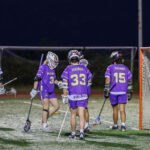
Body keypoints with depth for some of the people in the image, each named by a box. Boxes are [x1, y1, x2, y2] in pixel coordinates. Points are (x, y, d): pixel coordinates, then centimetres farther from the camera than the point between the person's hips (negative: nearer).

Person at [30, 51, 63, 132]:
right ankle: (44, 125, -4)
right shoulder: (43, 67, -11)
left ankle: (45, 118, 15)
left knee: (56, 106, 3)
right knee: (46, 106, -11)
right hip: (43, 90, -8)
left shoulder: (52, 69, 13)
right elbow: (37, 79, -14)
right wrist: (34, 90, -17)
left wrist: (58, 83, 3)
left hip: (51, 91, 8)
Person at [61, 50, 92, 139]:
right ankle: (81, 131, -19)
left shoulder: (68, 69, -4)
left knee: (73, 115, 12)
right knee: (81, 115, -1)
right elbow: (89, 82, 13)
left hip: (72, 95, -1)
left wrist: (64, 96, -2)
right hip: (83, 95, 1)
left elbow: (65, 84, -6)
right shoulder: (84, 68, 5)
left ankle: (73, 133, 18)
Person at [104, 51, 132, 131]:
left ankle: (115, 125, 23)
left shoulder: (110, 67, -2)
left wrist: (106, 91, -4)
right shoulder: (125, 68, 7)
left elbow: (107, 80, -8)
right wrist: (129, 92, 17)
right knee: (122, 110, -1)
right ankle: (123, 125, -17)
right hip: (123, 92, 1)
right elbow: (129, 81, 10)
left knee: (115, 109, 12)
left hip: (113, 92, -1)